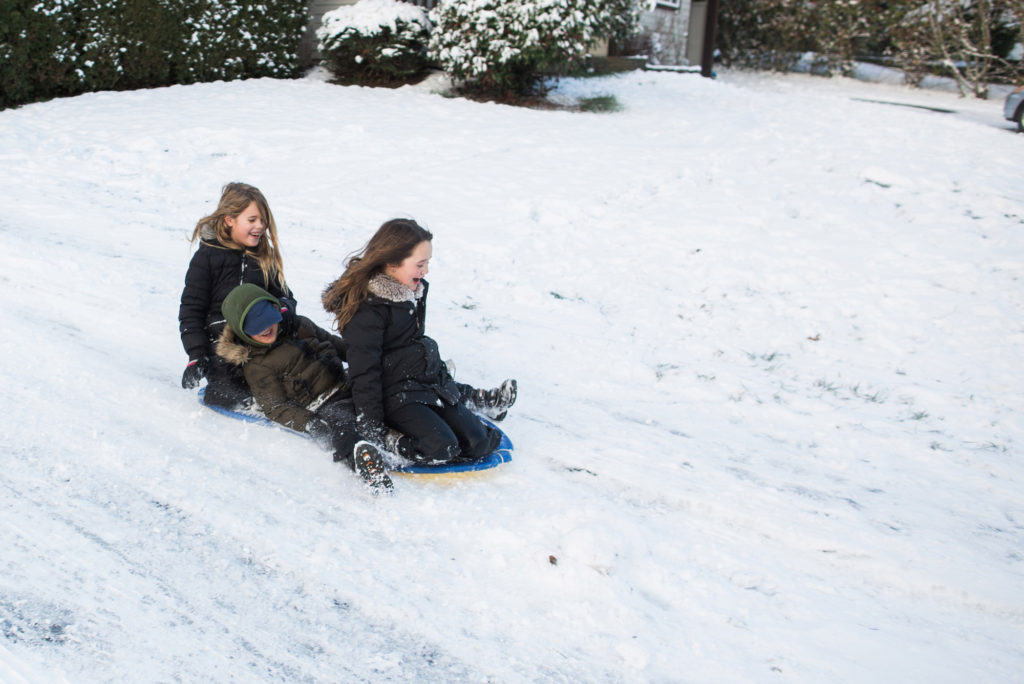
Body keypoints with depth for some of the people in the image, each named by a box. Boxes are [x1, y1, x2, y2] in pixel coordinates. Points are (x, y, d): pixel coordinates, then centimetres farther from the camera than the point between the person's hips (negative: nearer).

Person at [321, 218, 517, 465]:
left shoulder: (414, 290, 6)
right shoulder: (367, 309, -21)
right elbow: (364, 373, -20)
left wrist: (448, 384, 26)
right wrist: (373, 431, -20)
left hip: (432, 381, 8)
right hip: (394, 393, -8)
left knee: (477, 443, -4)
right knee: (441, 447, -27)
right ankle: (389, 441, -8)